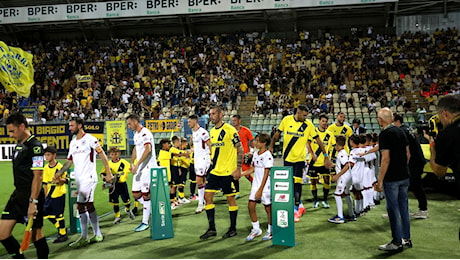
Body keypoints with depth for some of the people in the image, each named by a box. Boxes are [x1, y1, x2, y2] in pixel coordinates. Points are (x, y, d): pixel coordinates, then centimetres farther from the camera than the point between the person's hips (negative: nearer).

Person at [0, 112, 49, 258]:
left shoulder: (35, 146, -14)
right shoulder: (19, 145, 14)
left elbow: (38, 176, -19)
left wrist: (33, 202, -22)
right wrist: (19, 195, 19)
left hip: (31, 197, -9)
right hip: (18, 195, 9)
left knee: (36, 234, 3)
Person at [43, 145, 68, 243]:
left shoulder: (60, 167, -13)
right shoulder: (46, 168, 5)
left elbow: (66, 180, -13)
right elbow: (45, 183, 10)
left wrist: (60, 179, -33)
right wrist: (46, 195, 9)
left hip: (59, 195, -7)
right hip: (50, 195, 7)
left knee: (58, 215, -1)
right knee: (47, 214, 8)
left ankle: (63, 234, 15)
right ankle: (60, 228, 26)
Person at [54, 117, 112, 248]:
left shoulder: (90, 139, -6)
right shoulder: (72, 142, 17)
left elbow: (103, 156, -8)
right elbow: (69, 161, 22)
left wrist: (109, 173, -11)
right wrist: (59, 173, 10)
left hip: (89, 177, -7)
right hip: (79, 179, 8)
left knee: (81, 205, -11)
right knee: (89, 206, 9)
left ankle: (84, 237, -1)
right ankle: (98, 235, 15)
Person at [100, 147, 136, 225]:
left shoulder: (123, 162, -4)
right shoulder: (108, 164, 1)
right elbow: (102, 172, 11)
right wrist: (103, 176, -9)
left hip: (122, 184, -1)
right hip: (113, 185, 1)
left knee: (126, 200, 6)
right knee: (114, 201, 4)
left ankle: (128, 210, 38)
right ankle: (117, 216, 19)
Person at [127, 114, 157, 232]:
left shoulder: (145, 133, -14)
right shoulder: (136, 134, 17)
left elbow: (148, 150, -27)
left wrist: (137, 164, -30)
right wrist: (131, 163, 24)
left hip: (148, 168, -9)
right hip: (139, 169, 9)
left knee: (146, 195, -4)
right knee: (136, 194, 7)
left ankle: (145, 222, 4)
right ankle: (152, 207, 25)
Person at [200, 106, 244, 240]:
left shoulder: (230, 130, -10)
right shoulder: (212, 131, 12)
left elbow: (240, 149, -10)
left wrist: (238, 169, -15)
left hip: (228, 171, -7)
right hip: (214, 171, 7)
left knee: (230, 199, 3)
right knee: (207, 196, 2)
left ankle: (233, 229, 17)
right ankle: (211, 229, 11)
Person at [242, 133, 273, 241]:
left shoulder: (267, 156, -15)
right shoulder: (256, 154, 9)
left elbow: (266, 175, -17)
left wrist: (260, 190, -18)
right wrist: (240, 174, 9)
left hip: (265, 186, -7)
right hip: (256, 184, 7)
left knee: (268, 208, 4)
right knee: (251, 206, 3)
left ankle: (270, 231, 20)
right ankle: (256, 229, 17)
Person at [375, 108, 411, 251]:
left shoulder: (385, 134, -16)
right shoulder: (400, 131, 9)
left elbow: (386, 159, -20)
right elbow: (408, 154, 13)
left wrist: (380, 181, -16)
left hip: (391, 178, -8)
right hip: (404, 176, 8)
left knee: (393, 209, 1)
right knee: (404, 207, 14)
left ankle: (397, 242, 9)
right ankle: (406, 239, 23)